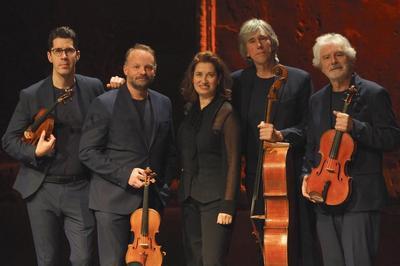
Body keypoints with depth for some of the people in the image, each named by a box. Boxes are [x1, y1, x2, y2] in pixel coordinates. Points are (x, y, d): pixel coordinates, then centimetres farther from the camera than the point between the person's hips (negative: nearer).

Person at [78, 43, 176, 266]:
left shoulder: (163, 104, 11)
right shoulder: (104, 104, -4)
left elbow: (170, 150, 19)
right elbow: (87, 152, -8)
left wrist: (163, 183, 6)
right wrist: (125, 174, -16)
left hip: (152, 199, 4)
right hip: (114, 201, -4)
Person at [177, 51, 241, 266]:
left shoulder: (226, 113, -8)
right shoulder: (189, 111, 11)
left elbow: (233, 162, -11)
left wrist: (227, 205, -15)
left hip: (214, 199, -7)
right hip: (189, 198, 7)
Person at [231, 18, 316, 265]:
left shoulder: (299, 79, 4)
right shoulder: (238, 81, 12)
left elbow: (307, 127, -1)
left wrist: (281, 135, -19)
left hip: (293, 173, -2)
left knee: (302, 245, -6)